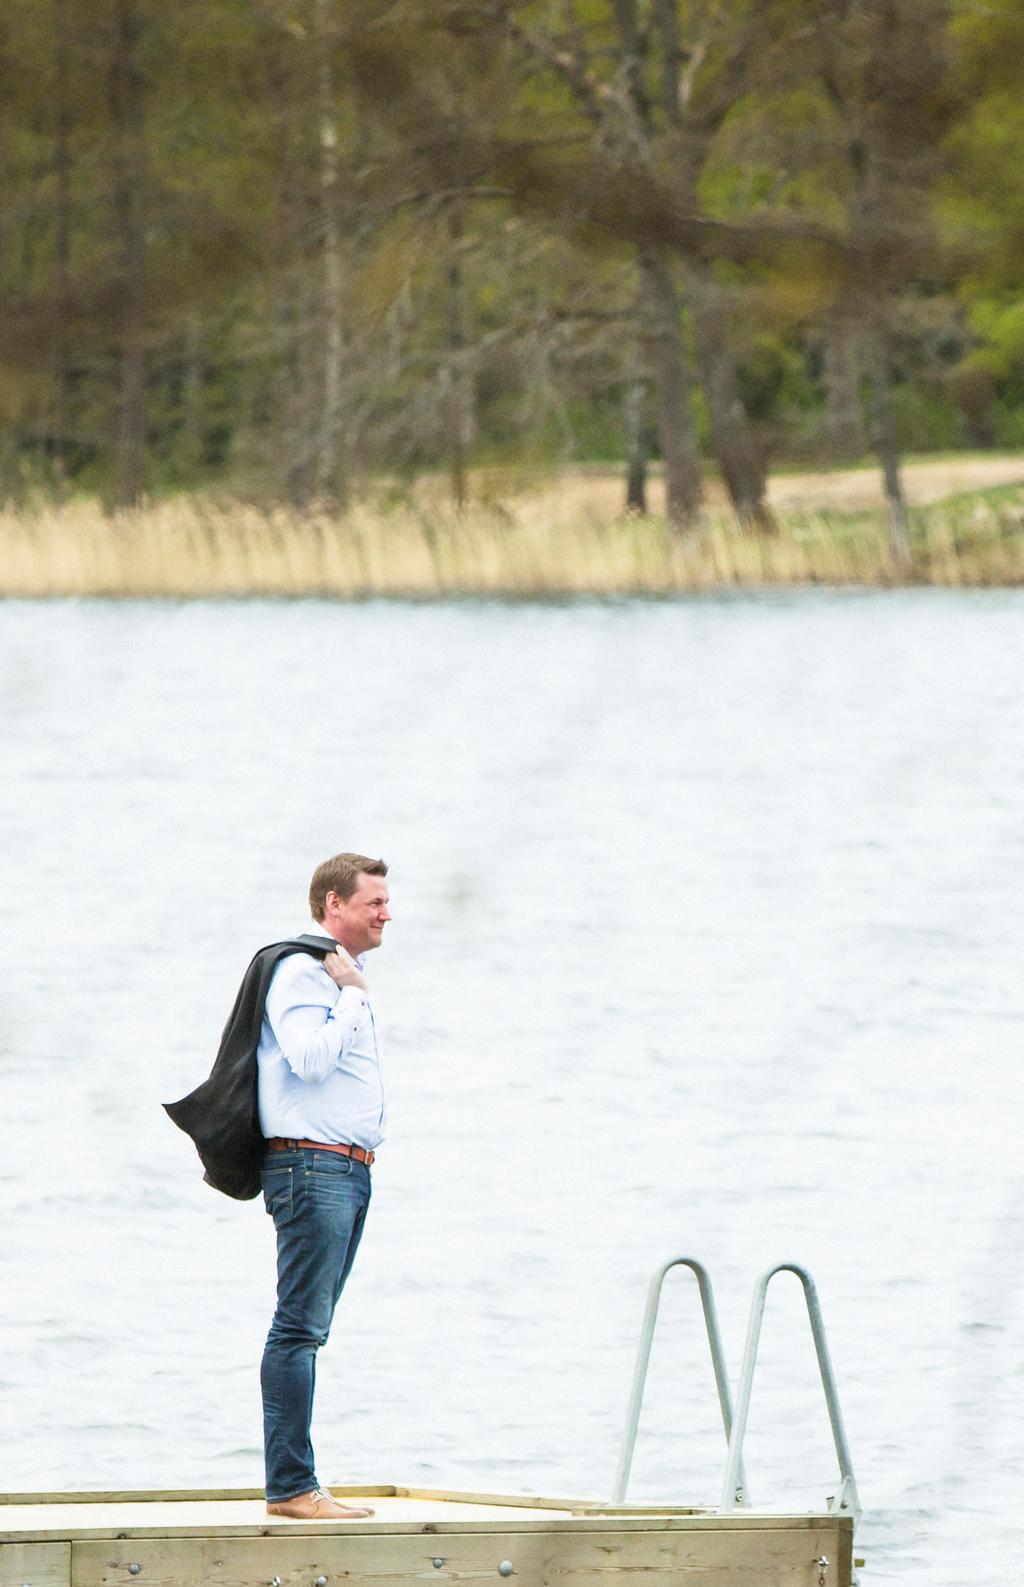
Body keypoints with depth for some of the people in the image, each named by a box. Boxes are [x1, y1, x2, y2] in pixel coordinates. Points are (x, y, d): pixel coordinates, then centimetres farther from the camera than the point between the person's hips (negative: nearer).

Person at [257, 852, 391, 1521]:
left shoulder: (348, 980, 22)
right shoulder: (302, 974, -8)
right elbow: (310, 1059, -22)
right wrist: (352, 993, -14)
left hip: (350, 1169, 10)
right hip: (310, 1165, -10)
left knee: (308, 1330, 9)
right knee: (301, 1328, -11)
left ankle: (298, 1484, 10)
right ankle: (290, 1486, -14)